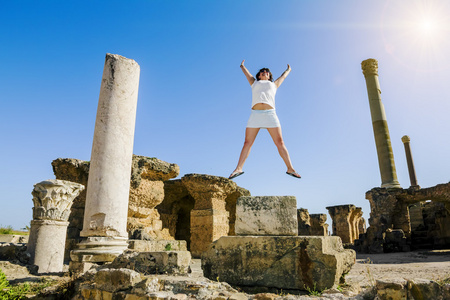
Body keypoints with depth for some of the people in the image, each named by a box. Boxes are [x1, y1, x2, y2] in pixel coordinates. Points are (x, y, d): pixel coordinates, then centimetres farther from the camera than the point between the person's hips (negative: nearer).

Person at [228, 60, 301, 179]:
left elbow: (283, 76, 47)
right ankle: (238, 168, -4)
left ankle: (290, 169, -1)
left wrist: (288, 70, 65)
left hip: (270, 114, 0)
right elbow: (246, 72, 44)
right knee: (247, 142, -4)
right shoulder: (254, 83, 28)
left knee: (280, 142, -5)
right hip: (255, 114, 0)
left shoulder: (273, 84, 29)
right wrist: (242, 66, 61)